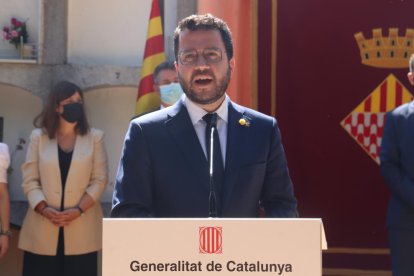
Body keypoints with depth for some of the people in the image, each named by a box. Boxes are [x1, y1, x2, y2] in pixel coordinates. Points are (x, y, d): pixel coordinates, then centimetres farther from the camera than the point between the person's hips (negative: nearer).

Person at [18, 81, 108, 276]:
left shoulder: (94, 137, 8)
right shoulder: (38, 137, 9)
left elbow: (100, 179, 2)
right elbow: (29, 180, 3)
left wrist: (79, 209, -11)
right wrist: (44, 208, -13)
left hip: (81, 230, 0)